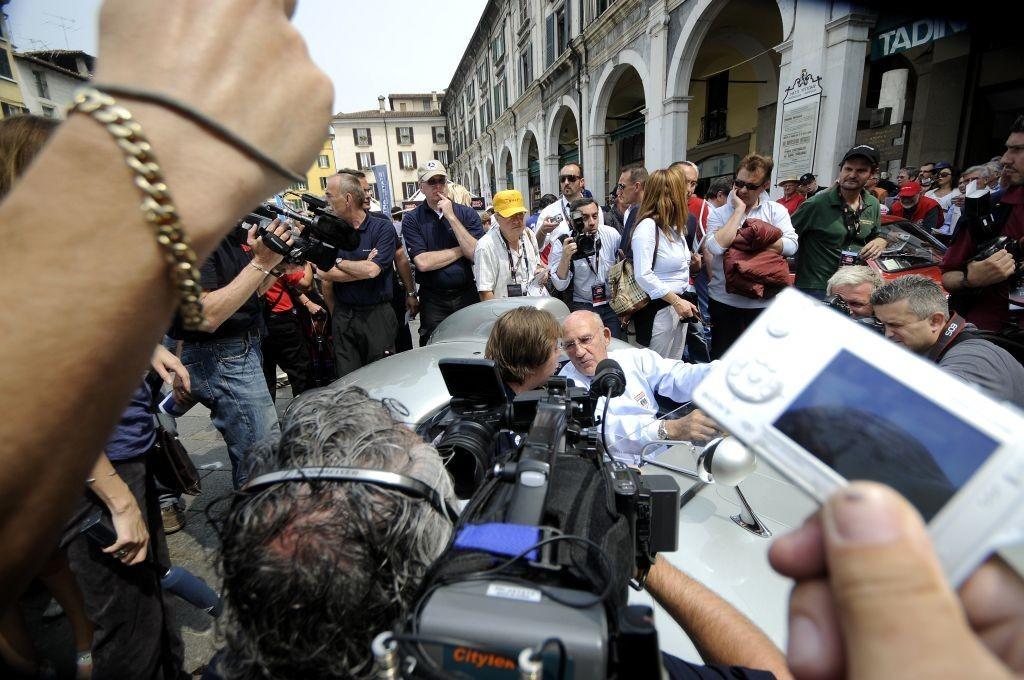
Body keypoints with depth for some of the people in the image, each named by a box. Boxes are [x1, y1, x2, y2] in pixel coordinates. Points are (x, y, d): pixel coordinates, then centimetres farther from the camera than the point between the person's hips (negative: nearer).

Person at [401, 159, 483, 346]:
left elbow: (476, 254, -12)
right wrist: (461, 250, -8)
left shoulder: (468, 213, 1)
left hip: (467, 294, 2)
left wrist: (451, 217, -13)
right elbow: (423, 262, -15)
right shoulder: (412, 220, -3)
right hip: (433, 300, -1)